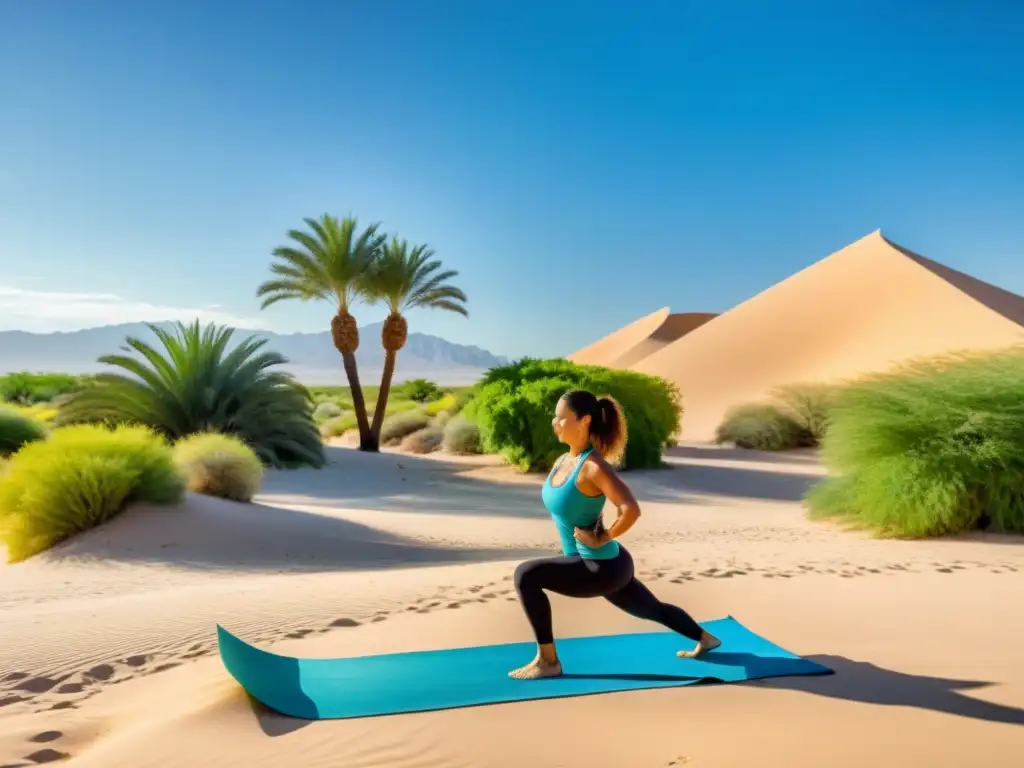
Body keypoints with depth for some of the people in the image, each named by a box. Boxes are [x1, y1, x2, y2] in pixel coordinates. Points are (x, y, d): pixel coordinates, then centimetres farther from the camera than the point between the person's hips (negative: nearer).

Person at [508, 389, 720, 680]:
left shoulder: (593, 466, -24)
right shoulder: (563, 461, 2)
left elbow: (631, 509, -34)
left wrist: (602, 538, -22)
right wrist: (572, 530, 12)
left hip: (604, 567, -10)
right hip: (602, 565, 10)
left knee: (526, 575, -19)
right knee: (653, 610, 29)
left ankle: (547, 661, -6)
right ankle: (705, 639, 51)